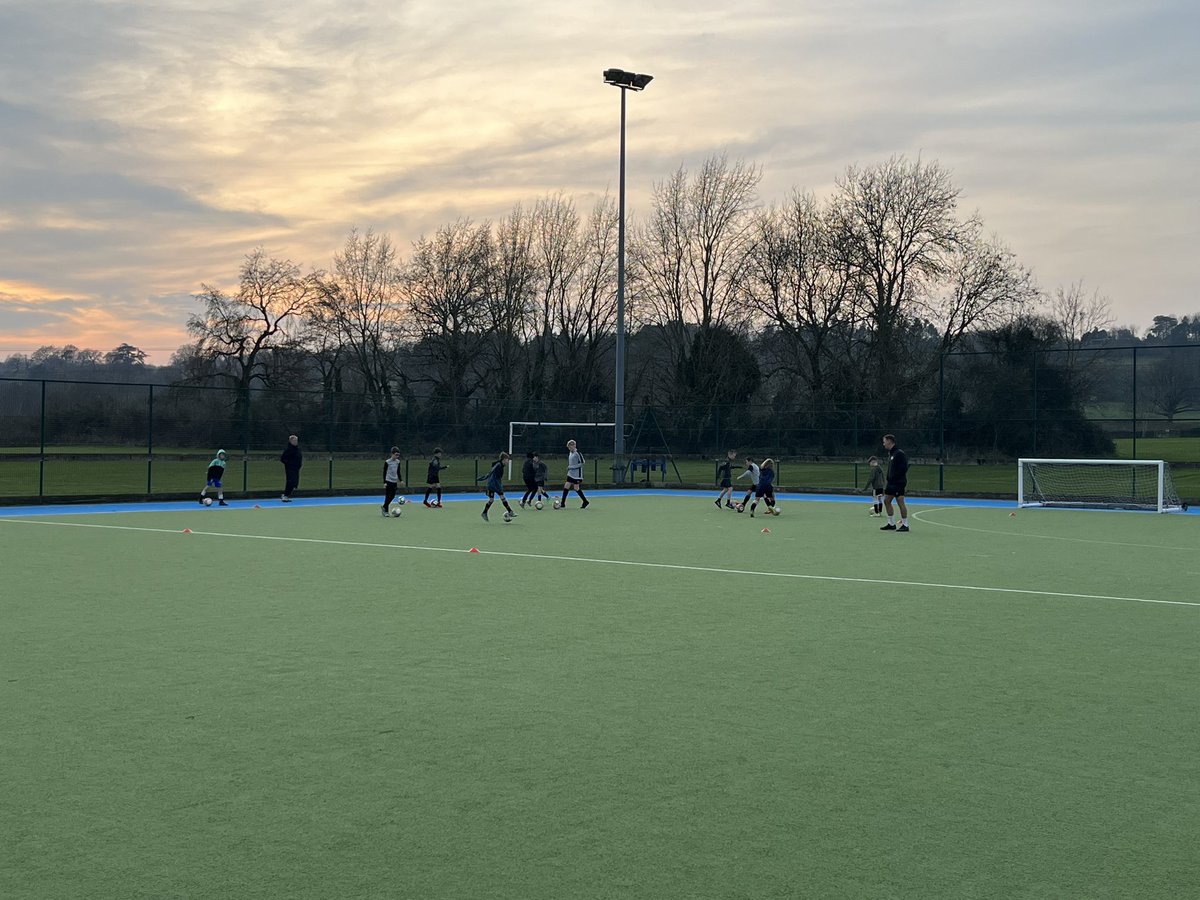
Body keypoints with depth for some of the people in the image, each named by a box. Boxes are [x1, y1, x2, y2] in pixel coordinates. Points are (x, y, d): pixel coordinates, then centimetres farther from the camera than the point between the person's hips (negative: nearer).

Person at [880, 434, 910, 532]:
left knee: (900, 502, -6)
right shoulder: (890, 453, 15)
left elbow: (903, 468, -20)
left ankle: (905, 525, 0)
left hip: (898, 483, -10)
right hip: (891, 483, 10)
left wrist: (894, 478, -20)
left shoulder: (899, 453, -14)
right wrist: (888, 479, 14)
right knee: (886, 501, 10)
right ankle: (891, 524, 17)